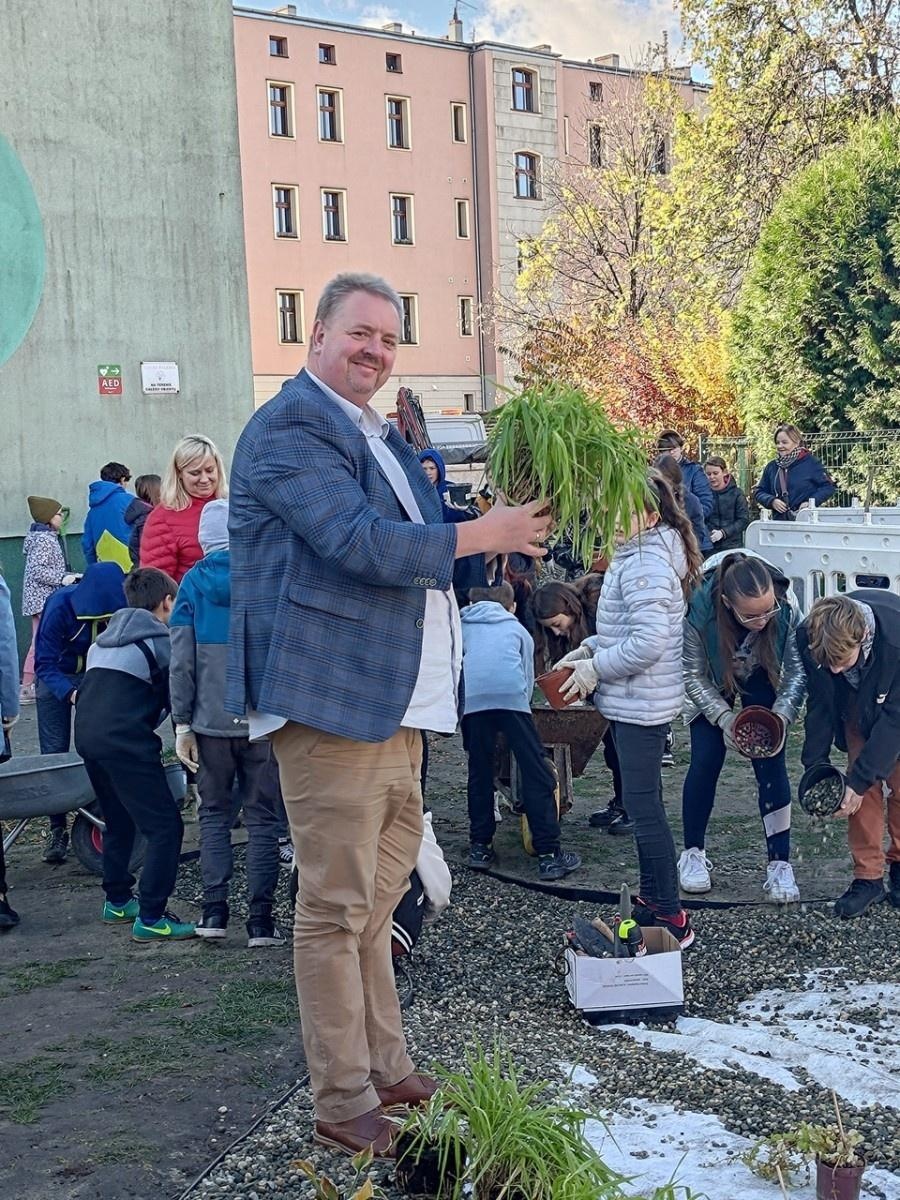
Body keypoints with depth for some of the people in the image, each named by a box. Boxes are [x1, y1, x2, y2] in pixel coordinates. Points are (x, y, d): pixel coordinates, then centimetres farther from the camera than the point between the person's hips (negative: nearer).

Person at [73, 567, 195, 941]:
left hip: (86, 734, 9)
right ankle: (151, 918, -7)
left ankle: (117, 901, 32)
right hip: (124, 739, -8)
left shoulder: (107, 638, 25)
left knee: (119, 821, 24)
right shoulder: (163, 640, 4)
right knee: (165, 826, -5)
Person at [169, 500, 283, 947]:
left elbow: (181, 659, -3)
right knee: (261, 817, 6)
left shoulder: (194, 582, 1)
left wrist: (182, 723, 1)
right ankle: (261, 919, 4)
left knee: (214, 814, 15)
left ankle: (214, 909, 9)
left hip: (211, 721, 1)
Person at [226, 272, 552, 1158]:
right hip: (333, 696, -10)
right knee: (337, 908, -2)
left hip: (397, 701, 10)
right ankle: (344, 1105, 9)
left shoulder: (383, 437, 20)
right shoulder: (289, 428, -11)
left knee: (378, 895, 18)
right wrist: (482, 535, -14)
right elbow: (360, 543, -21)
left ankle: (387, 1071, 31)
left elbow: (419, 540, 24)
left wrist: (510, 525, 8)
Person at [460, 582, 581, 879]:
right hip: (511, 696, -1)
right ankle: (548, 853, 0)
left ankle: (480, 847, 18)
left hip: (471, 699, 1)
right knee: (536, 774, 2)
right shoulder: (518, 630, 28)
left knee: (479, 774, 15)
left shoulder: (461, 627, 29)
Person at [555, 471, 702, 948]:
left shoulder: (645, 566, -19)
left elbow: (648, 642, -29)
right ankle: (652, 898, 30)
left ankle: (671, 919, 1)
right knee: (643, 803, 18)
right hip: (633, 702, 11)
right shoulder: (634, 555, 14)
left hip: (641, 705, -11)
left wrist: (596, 668, -17)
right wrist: (588, 648, 9)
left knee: (643, 807, -6)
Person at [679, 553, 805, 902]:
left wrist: (781, 714, -34)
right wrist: (723, 717, -34)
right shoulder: (698, 609, -38)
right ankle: (693, 853, 13)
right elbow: (693, 676, -22)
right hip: (712, 686, -1)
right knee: (705, 760, -7)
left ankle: (780, 864, -3)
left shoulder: (786, 606, -34)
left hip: (762, 681, 1)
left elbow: (797, 670, -20)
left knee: (770, 763, -9)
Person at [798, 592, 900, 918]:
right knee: (863, 789, -5)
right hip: (857, 705, 3)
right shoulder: (810, 638, -32)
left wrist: (860, 779, -30)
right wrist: (815, 766, -16)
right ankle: (867, 877, 4)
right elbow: (820, 703, -15)